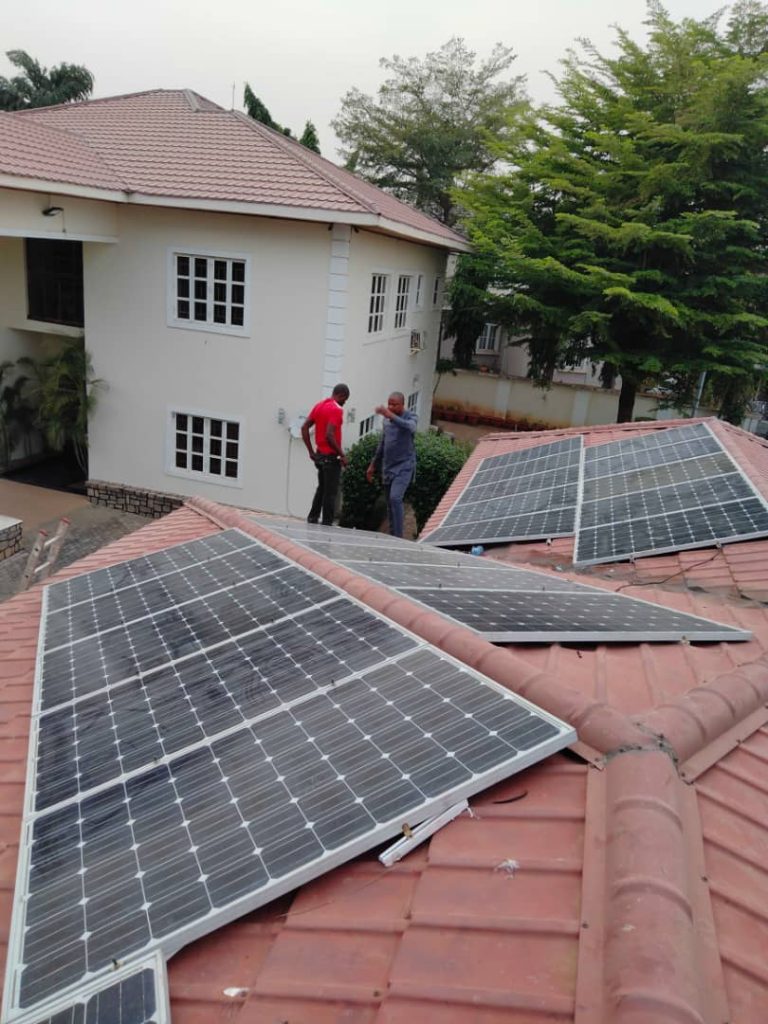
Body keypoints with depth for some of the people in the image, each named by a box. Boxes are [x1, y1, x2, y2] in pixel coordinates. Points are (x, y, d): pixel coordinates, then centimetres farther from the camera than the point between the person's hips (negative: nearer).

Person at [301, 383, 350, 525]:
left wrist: (311, 451, 11)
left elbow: (304, 427, 10)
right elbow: (329, 435, -25)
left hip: (319, 455, 8)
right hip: (331, 457, -8)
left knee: (322, 488, 20)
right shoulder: (336, 409, -16)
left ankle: (312, 518, 21)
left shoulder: (319, 406, 10)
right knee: (330, 492, 1)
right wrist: (342, 455, -17)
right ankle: (327, 524, 5)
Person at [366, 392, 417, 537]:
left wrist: (391, 415, -46)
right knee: (390, 503, 9)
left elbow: (410, 427, -33)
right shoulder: (386, 419, 11)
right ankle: (392, 536, 17)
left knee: (395, 498, -22)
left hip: (404, 466, -7)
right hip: (388, 467, 7)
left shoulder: (411, 416, -7)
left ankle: (398, 536, -18)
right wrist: (373, 465, 22)